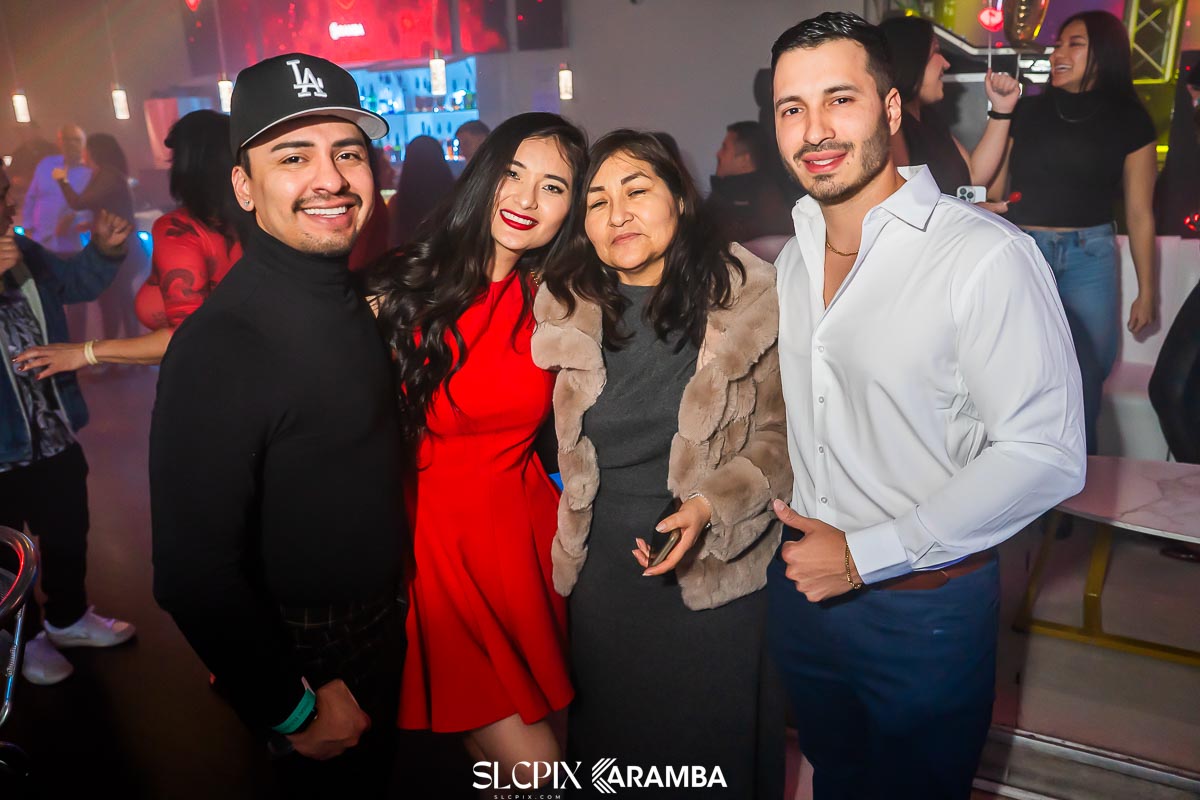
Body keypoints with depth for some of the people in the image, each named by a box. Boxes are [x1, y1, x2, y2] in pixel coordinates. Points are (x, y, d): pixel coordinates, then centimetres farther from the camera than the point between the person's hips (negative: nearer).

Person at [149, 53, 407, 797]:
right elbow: (194, 573, -26)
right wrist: (293, 708, -16)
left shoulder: (353, 296, -3)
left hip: (383, 621, 7)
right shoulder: (219, 345, -28)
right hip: (306, 650, -7)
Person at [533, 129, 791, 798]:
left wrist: (712, 506, -21)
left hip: (718, 573, -2)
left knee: (713, 746, 19)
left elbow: (783, 434, -7)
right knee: (611, 742, 23)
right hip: (600, 572, 3)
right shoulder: (565, 305, -2)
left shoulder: (749, 297, -11)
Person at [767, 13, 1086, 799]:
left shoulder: (986, 255, -20)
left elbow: (1046, 455, -22)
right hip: (803, 588, 6)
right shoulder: (794, 257, 3)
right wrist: (797, 536, 4)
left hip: (925, 610, -6)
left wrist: (864, 556, -20)